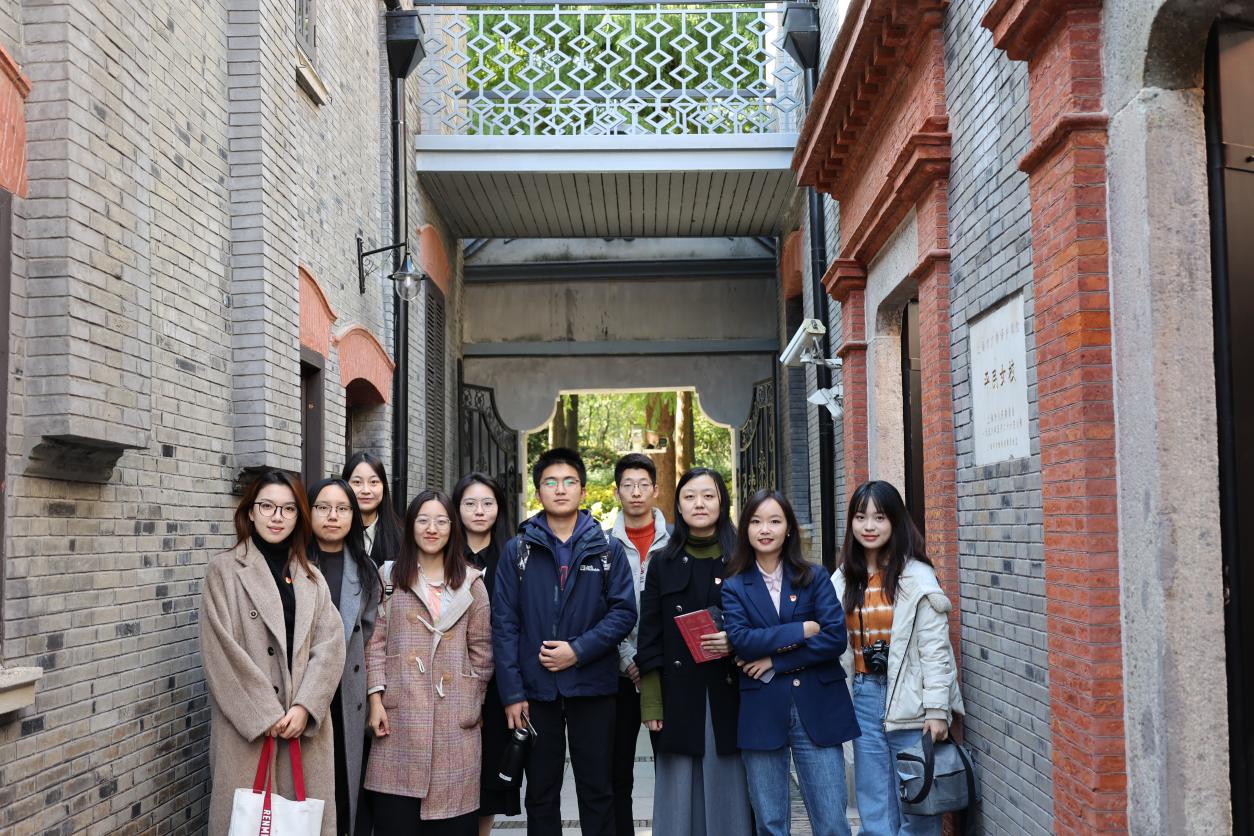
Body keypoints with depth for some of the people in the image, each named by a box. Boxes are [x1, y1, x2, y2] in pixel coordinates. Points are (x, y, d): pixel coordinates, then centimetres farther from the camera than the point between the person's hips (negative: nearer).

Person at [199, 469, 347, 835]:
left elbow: (330, 644, 3)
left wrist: (305, 708, -11)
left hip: (304, 724, 4)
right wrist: (265, 715, -12)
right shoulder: (225, 570, -1)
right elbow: (220, 652, -8)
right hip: (248, 726, -3)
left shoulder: (312, 578, 12)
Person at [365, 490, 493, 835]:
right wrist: (376, 698, -4)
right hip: (400, 714, 0)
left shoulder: (470, 583, 9)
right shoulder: (390, 577, 8)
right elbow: (376, 642, 4)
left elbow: (481, 648, 9)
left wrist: (475, 702, 5)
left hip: (455, 716, 0)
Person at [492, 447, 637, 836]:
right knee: (541, 792, 12)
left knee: (596, 791, 8)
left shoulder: (607, 549, 2)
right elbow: (504, 624, -2)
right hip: (536, 688, 1)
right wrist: (512, 692, -8)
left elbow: (624, 611, -4)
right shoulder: (517, 551, 2)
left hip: (592, 686, 0)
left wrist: (578, 651, -16)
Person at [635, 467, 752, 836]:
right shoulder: (663, 564, 7)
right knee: (680, 796, 4)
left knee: (727, 793, 3)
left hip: (729, 696, 0)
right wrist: (651, 703, -4)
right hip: (678, 698, 1)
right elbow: (650, 639, 4)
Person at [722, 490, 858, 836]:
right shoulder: (734, 586, 4)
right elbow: (740, 640, -12)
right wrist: (802, 631, -11)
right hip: (761, 713, 0)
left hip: (817, 708, 0)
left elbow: (835, 637, -7)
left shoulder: (814, 578, 5)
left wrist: (776, 660, -10)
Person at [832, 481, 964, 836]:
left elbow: (935, 649, -10)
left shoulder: (916, 577, -8)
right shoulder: (845, 578, 8)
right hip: (864, 698, 5)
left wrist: (937, 711, -13)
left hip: (909, 700, -5)